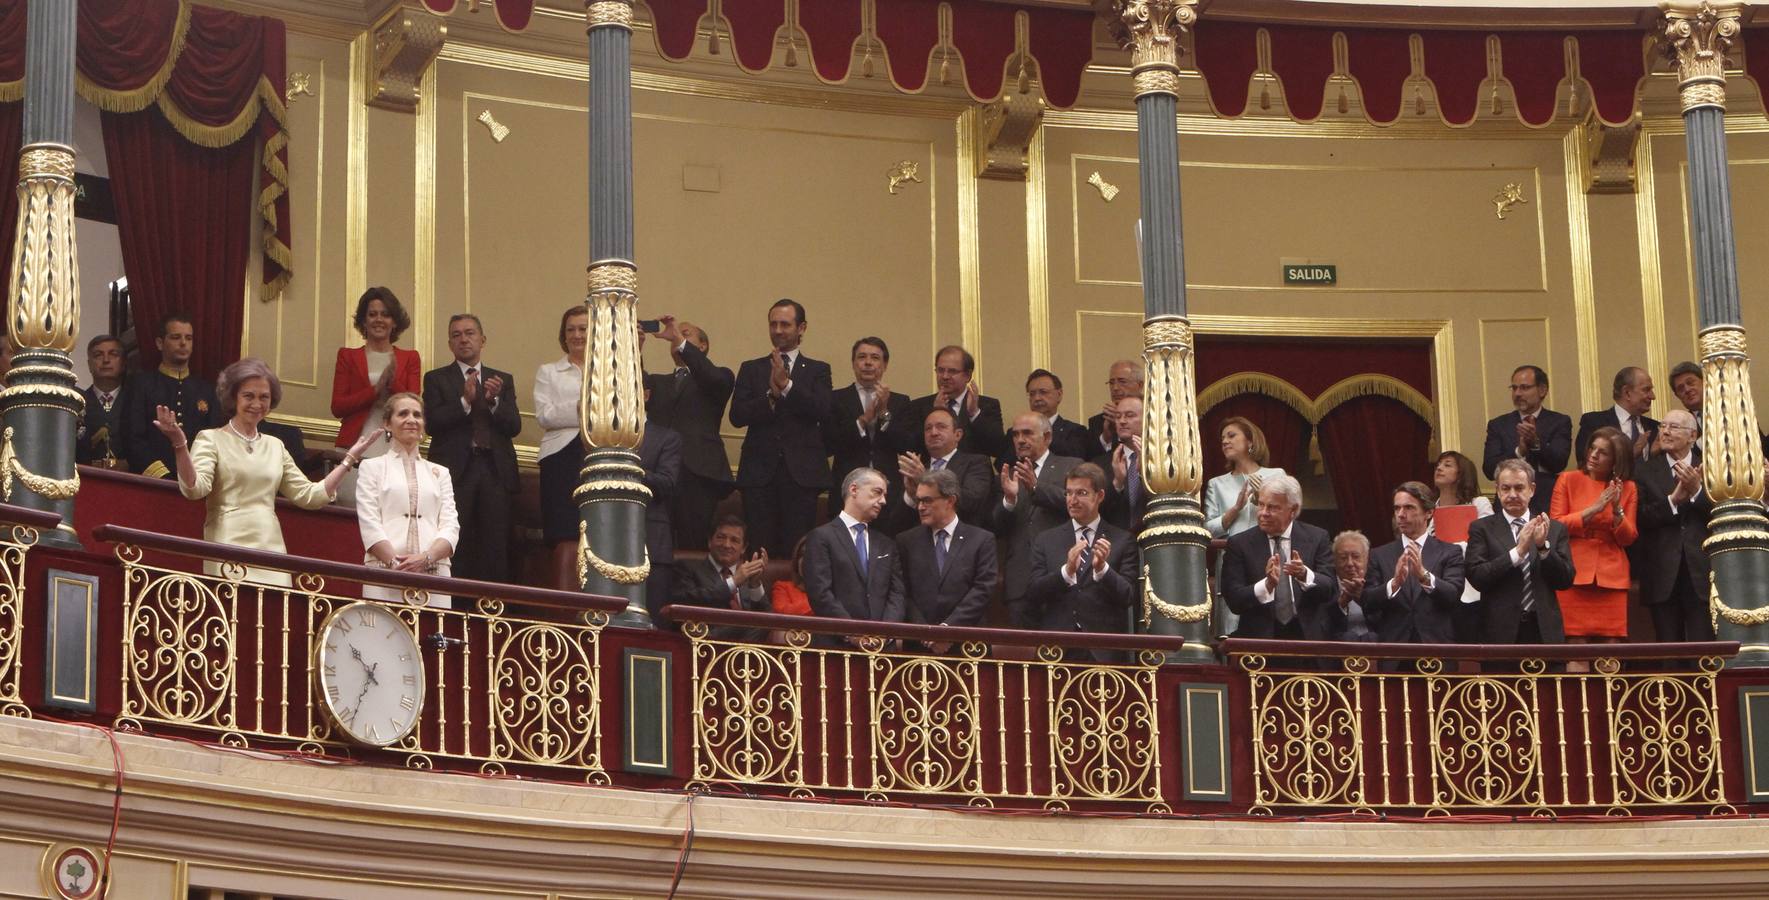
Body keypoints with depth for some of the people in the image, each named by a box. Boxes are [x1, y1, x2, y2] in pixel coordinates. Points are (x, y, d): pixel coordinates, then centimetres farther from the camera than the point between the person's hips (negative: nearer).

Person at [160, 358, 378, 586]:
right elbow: (194, 488, -12)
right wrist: (179, 444, -27)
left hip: (271, 553, 4)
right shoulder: (211, 439, 3)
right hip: (227, 553, -4)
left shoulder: (275, 447, 19)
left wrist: (349, 459, 17)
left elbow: (309, 495, 18)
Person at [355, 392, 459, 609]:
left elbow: (451, 526, 9)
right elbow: (369, 525, 0)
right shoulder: (372, 467, 13)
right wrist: (395, 563, -15)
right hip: (384, 572, -2)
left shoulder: (439, 473, 21)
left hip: (434, 572, 2)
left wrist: (426, 558, -11)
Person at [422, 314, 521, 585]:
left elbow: (513, 426, 7)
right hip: (455, 471, -2)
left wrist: (494, 401, -10)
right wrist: (465, 401, -15)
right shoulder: (436, 379, 11)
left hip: (495, 471, 2)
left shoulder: (503, 380, 18)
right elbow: (432, 423, -3)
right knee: (453, 548, -8)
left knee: (495, 550, -3)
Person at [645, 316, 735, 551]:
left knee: (694, 546, -10)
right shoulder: (658, 382, 27)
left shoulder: (719, 378, 14)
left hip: (698, 473, -3)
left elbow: (714, 379, -9)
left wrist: (680, 341, -15)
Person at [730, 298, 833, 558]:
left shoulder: (817, 370, 12)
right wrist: (771, 395, -12)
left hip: (801, 474, -1)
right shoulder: (751, 369, 15)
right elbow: (737, 415, 2)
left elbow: (822, 410, -6)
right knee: (759, 549, -3)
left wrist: (787, 386, -14)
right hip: (759, 472, 1)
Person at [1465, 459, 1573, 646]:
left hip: (1544, 632, 2)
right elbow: (1476, 577, -9)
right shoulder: (1482, 529, 4)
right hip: (1501, 632, -2)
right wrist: (1518, 551, -17)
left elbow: (1566, 580, 3)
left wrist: (1544, 546, -12)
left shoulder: (1555, 529, 9)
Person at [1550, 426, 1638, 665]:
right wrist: (1592, 510, -9)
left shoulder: (1627, 489, 11)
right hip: (1575, 574, -2)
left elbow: (1627, 538, 7)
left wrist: (1617, 509, -9)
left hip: (1612, 578, 2)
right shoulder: (1568, 480, 6)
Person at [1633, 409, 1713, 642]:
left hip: (1701, 574, -1)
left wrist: (1697, 490, -17)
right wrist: (1673, 499, -16)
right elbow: (1640, 518, -5)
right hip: (1663, 576, 1)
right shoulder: (1645, 472, 7)